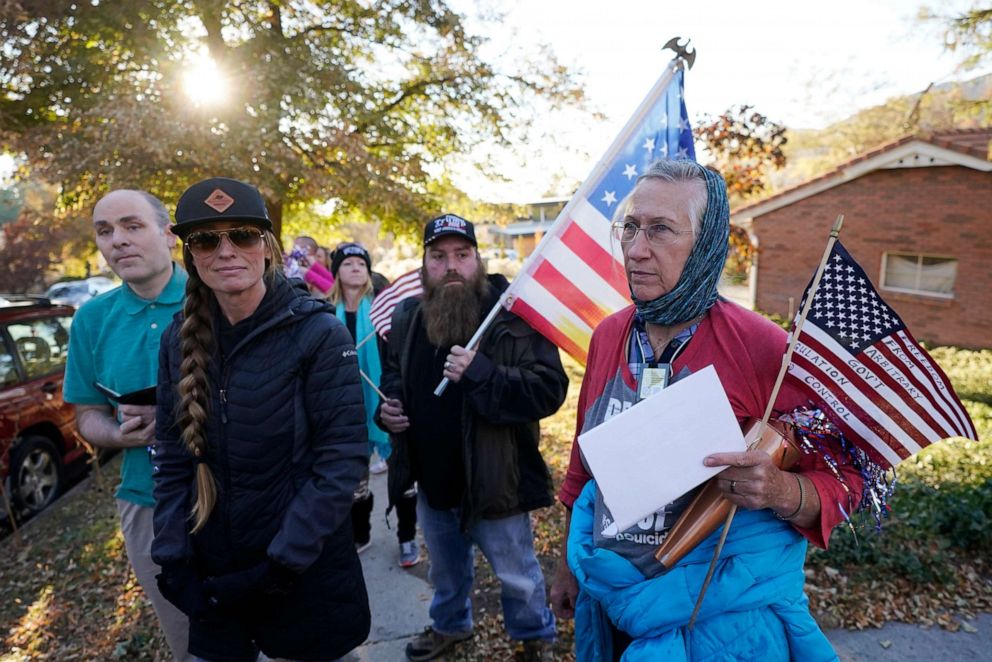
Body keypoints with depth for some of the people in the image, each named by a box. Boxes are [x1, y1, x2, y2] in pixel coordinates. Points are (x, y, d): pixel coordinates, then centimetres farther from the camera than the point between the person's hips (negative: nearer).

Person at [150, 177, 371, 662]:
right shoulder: (180, 339, 0)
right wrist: (172, 561, -1)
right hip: (213, 574, 4)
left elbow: (342, 458, -17)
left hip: (309, 576, -3)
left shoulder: (318, 332, -15)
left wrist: (280, 566, -17)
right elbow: (172, 460, 5)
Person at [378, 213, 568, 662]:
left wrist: (481, 374, -37)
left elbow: (549, 389, -26)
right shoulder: (407, 317, 1)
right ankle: (450, 625, 57)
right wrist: (387, 406, -4)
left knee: (517, 576, 18)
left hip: (493, 481, -5)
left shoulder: (512, 314, -19)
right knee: (446, 568, 29)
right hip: (431, 478, 6)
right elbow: (393, 373, 17)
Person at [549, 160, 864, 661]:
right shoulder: (608, 336, -5)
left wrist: (782, 492, -31)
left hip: (724, 621, -4)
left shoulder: (763, 348, -19)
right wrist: (569, 566, 14)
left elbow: (839, 481, -10)